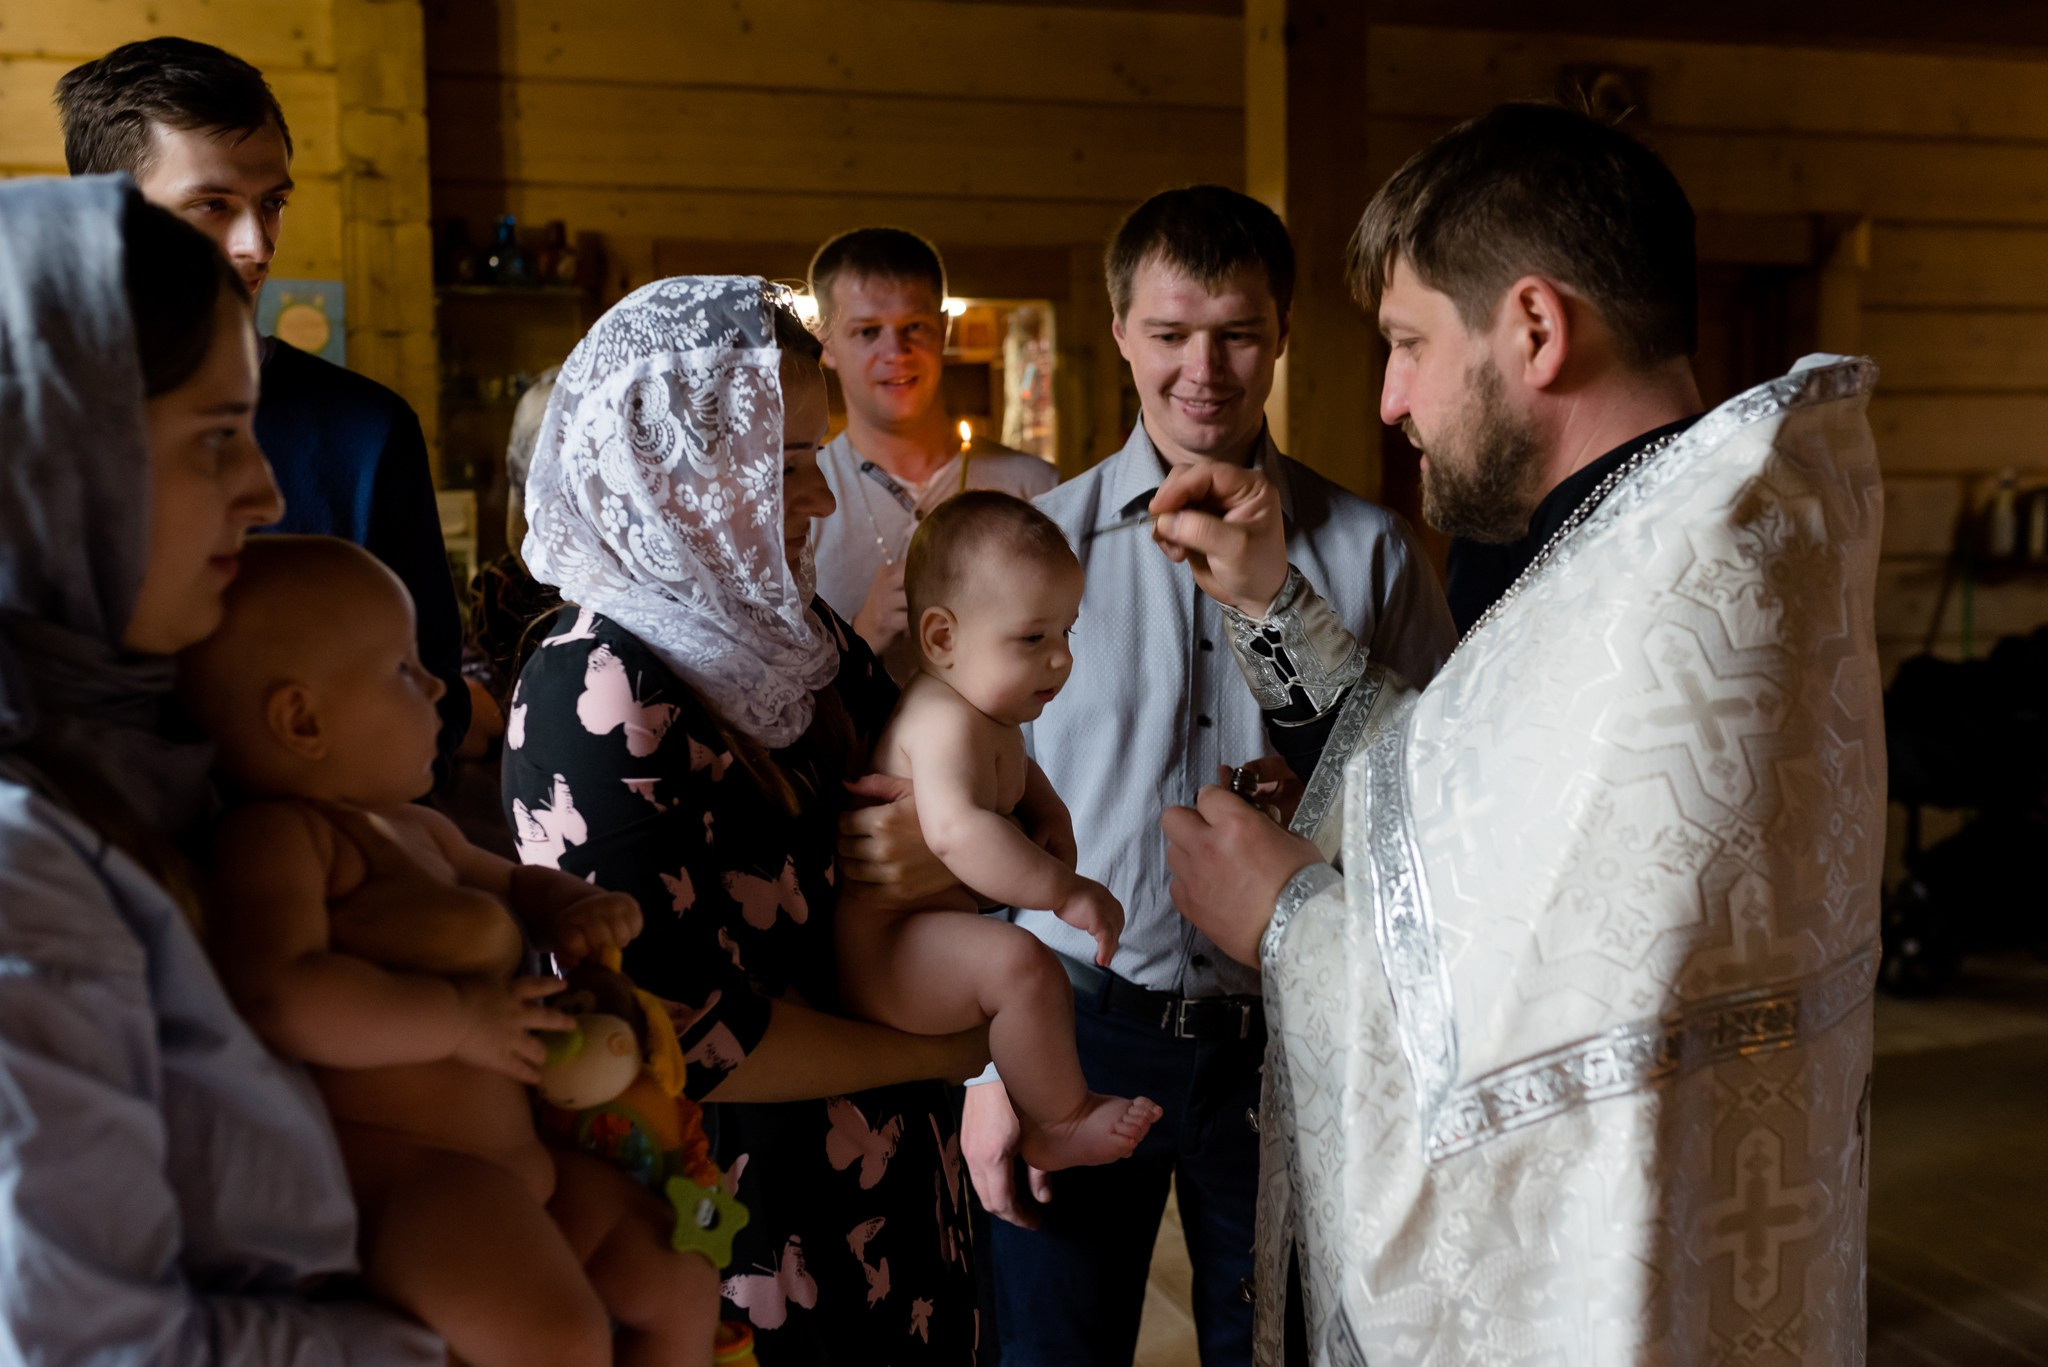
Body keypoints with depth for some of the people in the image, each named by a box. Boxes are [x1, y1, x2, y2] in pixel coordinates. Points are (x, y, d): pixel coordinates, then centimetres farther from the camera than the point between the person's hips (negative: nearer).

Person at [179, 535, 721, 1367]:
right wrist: (457, 1020, -21)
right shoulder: (275, 836, -12)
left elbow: (511, 883, 38)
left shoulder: (415, 830, 19)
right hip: (395, 1165, -10)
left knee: (681, 1286, 15)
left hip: (515, 1158, 10)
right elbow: (277, 996, -29)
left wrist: (577, 907, 14)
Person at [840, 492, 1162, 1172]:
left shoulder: (992, 718, 11)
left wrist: (1050, 821, 7)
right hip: (874, 951, -12)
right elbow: (955, 829, -41)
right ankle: (1062, 1124, -11)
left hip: (927, 929, 12)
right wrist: (1066, 891, -40)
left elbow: (1021, 776, 30)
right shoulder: (945, 722, -24)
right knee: (1022, 964, -30)